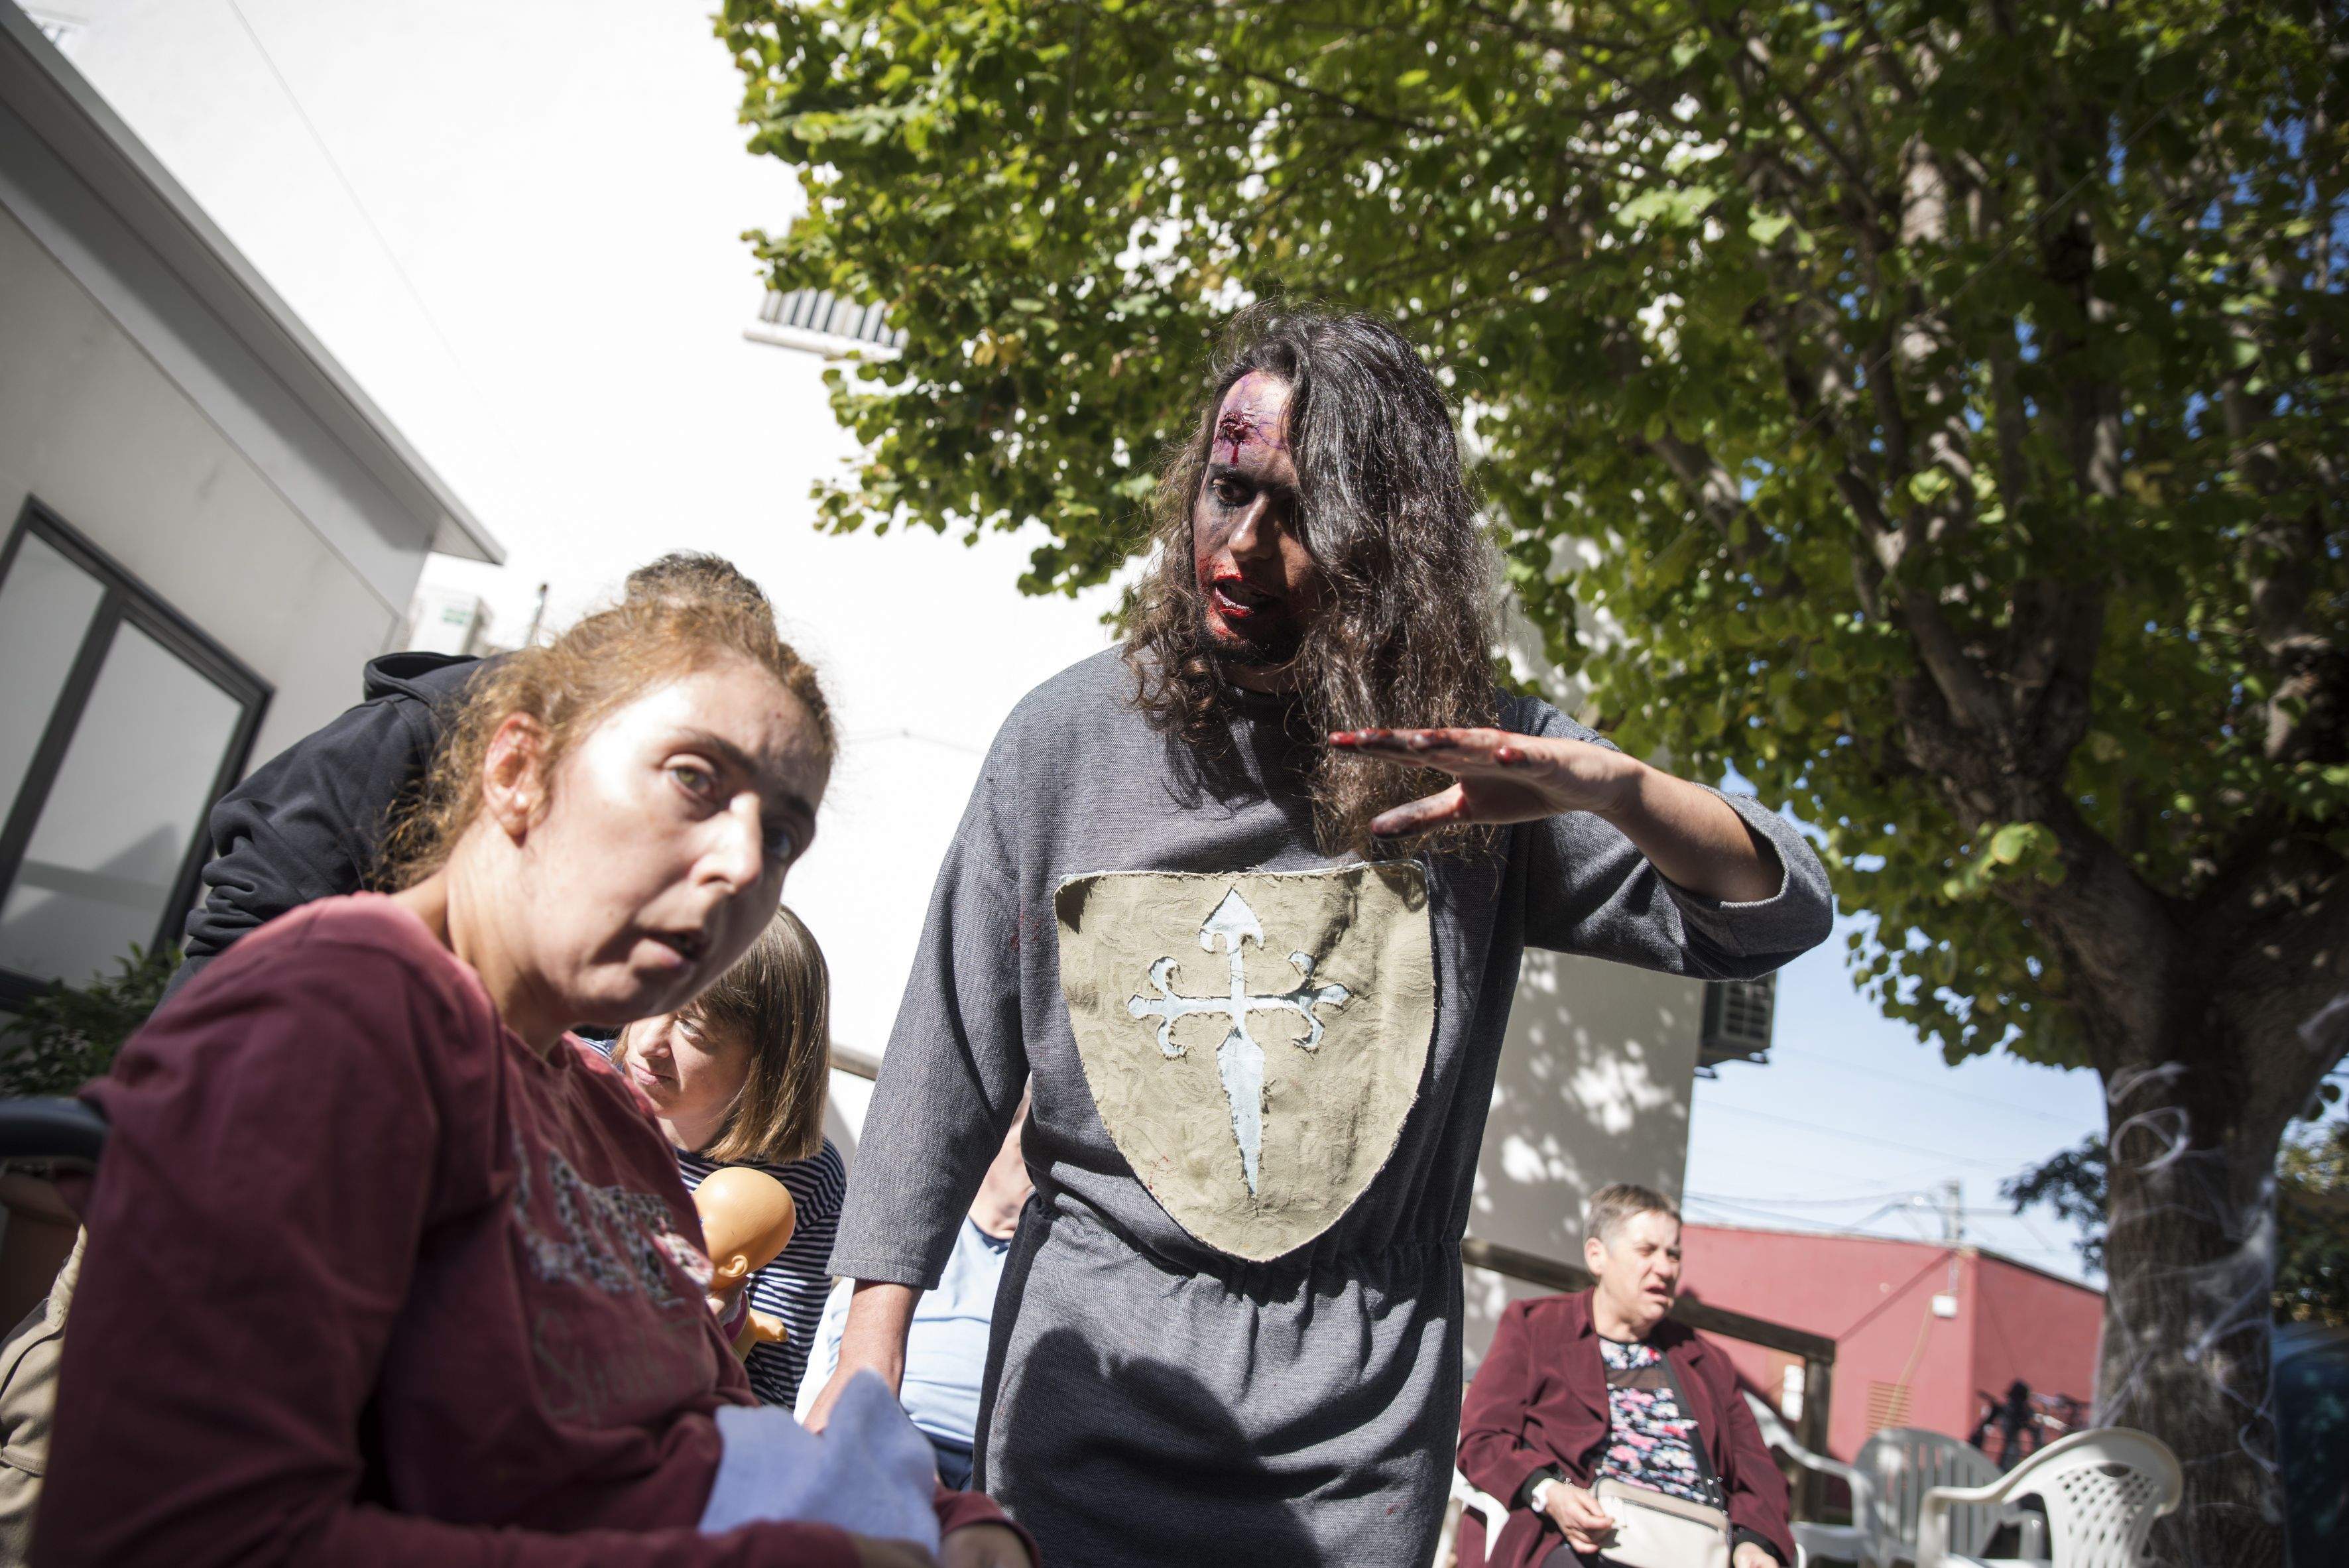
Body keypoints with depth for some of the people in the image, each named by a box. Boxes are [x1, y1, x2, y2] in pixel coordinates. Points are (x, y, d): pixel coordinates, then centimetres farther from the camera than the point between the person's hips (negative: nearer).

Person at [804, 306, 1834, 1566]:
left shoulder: (1470, 768, -5)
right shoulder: (1068, 734, -3)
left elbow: (1782, 914, -5)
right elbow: (951, 1057, 0)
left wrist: (1610, 787, -25)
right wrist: (871, 1355, -3)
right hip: (1085, 1367, 1)